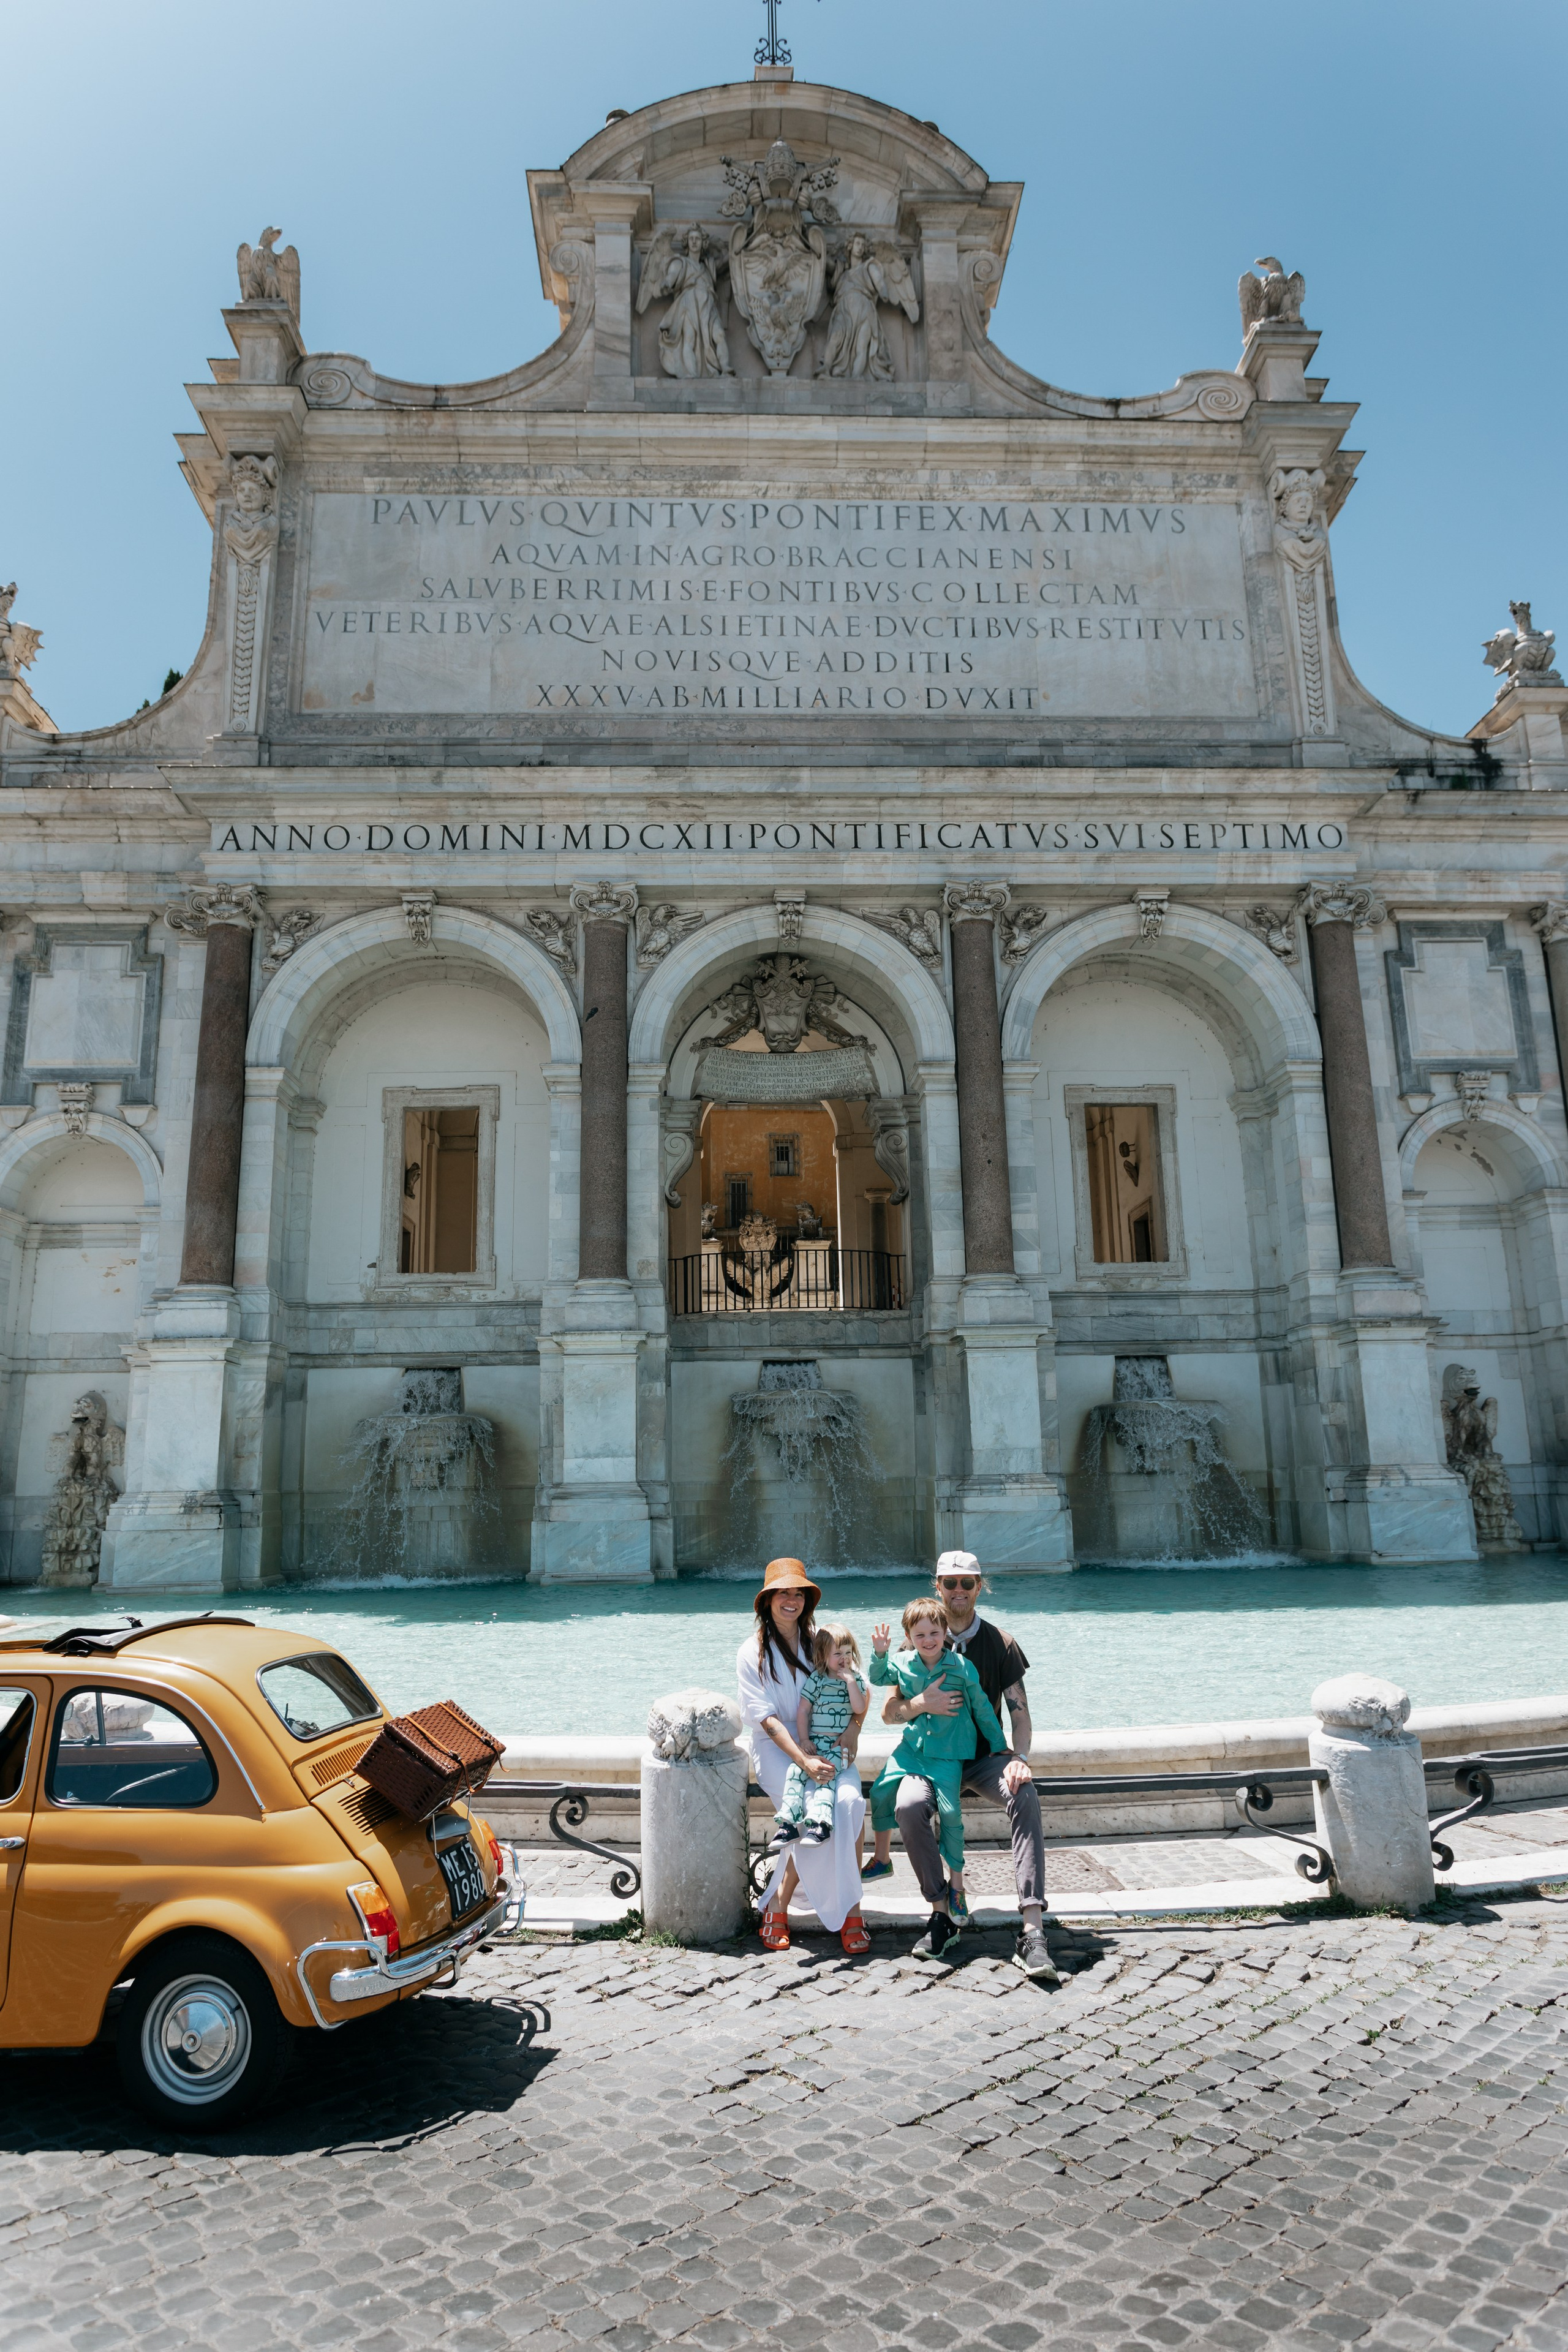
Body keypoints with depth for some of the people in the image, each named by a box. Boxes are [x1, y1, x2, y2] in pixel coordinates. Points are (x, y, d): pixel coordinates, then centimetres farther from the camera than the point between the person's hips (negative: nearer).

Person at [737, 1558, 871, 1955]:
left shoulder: (819, 1640, 8)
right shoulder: (753, 1651, -2)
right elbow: (767, 1718, -10)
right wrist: (804, 1761, -23)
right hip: (775, 1746, -3)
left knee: (850, 1801, -27)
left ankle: (851, 1911, -16)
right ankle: (778, 1906, -10)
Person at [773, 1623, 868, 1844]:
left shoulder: (856, 1679, 8)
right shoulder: (816, 1679, 7)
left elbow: (860, 1708, -6)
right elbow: (803, 1711, 7)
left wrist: (850, 1681, -10)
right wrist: (804, 1740, -3)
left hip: (840, 1743, -1)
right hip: (815, 1741, 1)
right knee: (796, 1768, -24)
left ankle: (820, 1822, -42)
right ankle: (789, 1821, -29)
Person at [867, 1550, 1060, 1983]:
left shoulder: (999, 1643, 2)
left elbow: (1020, 1712, -1)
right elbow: (889, 1713, 2)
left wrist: (1019, 1758, -21)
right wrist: (922, 1703, -19)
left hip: (985, 1756, 0)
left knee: (1025, 1796, -32)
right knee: (908, 1806, -32)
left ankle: (1033, 1930, -36)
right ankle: (942, 1914, -16)